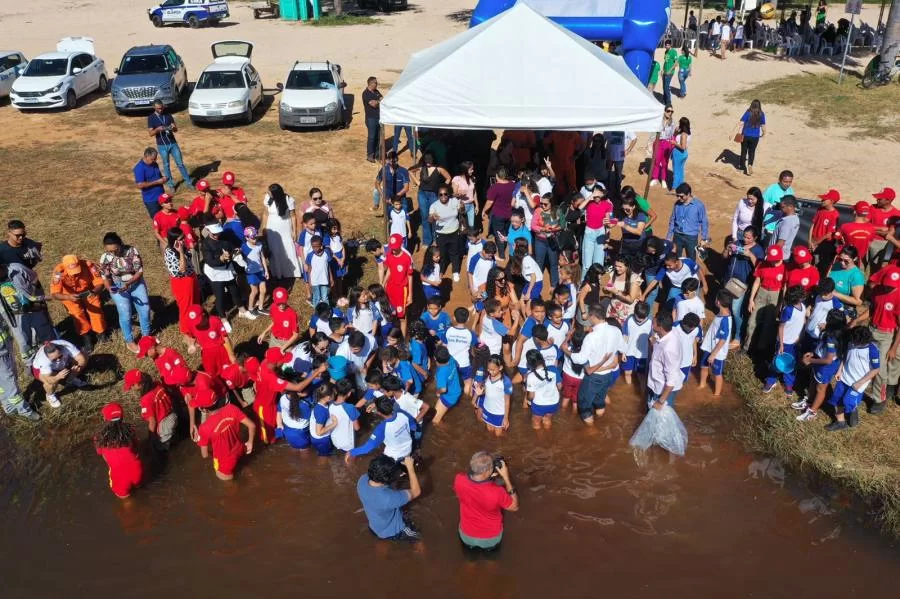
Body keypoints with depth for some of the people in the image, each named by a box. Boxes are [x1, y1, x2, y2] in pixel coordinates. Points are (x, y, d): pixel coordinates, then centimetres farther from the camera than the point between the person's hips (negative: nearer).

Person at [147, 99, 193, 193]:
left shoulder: (168, 115, 4)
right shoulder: (151, 118, -4)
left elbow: (176, 129, 6)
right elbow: (151, 133, -9)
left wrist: (173, 127, -18)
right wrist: (157, 129, -29)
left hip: (173, 143, 2)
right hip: (162, 146, -2)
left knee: (180, 163, 4)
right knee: (166, 165, 8)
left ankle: (188, 182, 13)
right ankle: (171, 184, 19)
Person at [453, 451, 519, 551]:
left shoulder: (459, 480, -27)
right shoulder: (496, 492, -36)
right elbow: (514, 507, -16)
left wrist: (487, 476, -12)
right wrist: (506, 478, -20)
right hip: (491, 539, -3)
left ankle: (470, 542, 25)